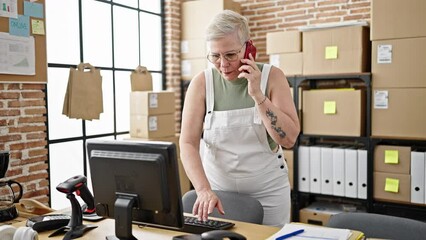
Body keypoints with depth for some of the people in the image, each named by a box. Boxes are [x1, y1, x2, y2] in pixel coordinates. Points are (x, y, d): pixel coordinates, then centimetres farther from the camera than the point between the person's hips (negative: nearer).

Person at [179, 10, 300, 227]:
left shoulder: (272, 77, -9)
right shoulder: (202, 83, -9)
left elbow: (289, 138, -15)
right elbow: (188, 143, -14)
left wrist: (257, 95, -23)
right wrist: (204, 190, -28)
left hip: (267, 191, 0)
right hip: (217, 189, 0)